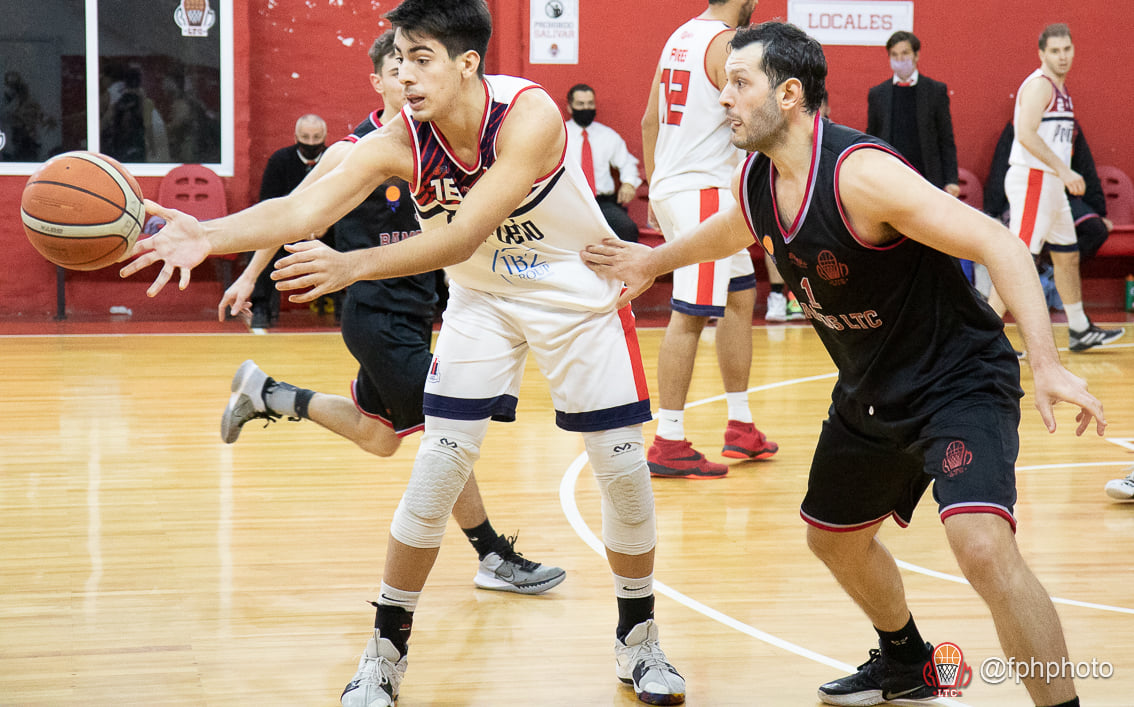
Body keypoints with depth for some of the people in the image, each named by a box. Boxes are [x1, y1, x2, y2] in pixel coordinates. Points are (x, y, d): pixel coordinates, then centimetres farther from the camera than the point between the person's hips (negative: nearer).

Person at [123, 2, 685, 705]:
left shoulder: (529, 116, -33)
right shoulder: (400, 142, -21)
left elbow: (462, 237, -40)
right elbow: (304, 209, -33)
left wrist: (353, 265, -51)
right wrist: (209, 235, -50)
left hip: (579, 296, -2)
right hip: (483, 299, 2)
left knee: (624, 468, 1)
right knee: (436, 470, -7)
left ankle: (639, 639, 23)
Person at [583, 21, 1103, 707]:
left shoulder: (859, 172, -28)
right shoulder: (758, 183, -2)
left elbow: (999, 245, -31)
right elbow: (730, 231, 25)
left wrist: (1048, 365, -39)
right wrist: (655, 260, 40)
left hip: (960, 381, -9)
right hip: (871, 394, 9)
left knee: (983, 547, -29)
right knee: (834, 537, 25)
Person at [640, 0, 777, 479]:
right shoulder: (728, 43, -12)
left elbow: (650, 121, 19)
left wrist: (655, 189, 23)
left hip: (670, 187, 10)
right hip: (705, 191, -10)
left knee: (740, 296, 18)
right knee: (690, 315, -9)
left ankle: (741, 428, 22)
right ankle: (668, 444, -8)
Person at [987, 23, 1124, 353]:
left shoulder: (1059, 88, 18)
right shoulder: (1039, 85, -13)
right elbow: (1026, 133, -25)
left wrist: (1064, 172, 18)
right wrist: (1063, 169, -26)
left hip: (1050, 183, 10)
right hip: (1032, 180, -10)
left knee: (1067, 255, 18)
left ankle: (1080, 331, 29)